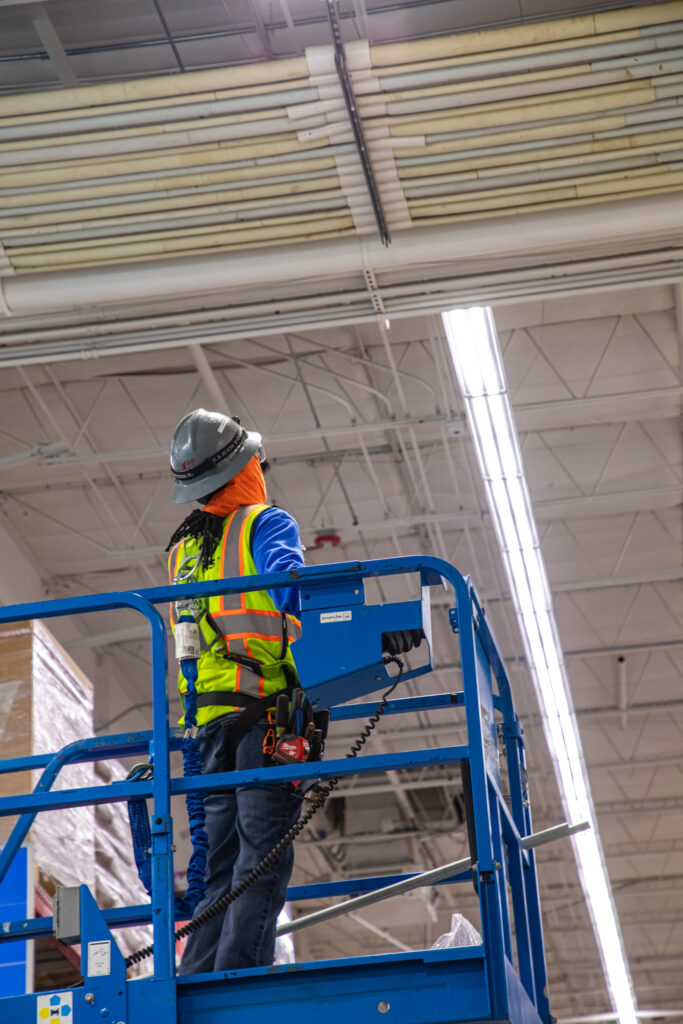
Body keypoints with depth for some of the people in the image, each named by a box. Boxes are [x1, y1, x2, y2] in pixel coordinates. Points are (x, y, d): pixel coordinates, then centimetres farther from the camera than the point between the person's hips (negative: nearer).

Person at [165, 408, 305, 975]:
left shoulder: (184, 549, 23)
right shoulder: (267, 524, 2)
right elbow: (290, 583, -18)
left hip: (209, 717, 7)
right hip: (265, 709, -7)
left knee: (222, 864, 9)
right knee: (263, 861, -10)